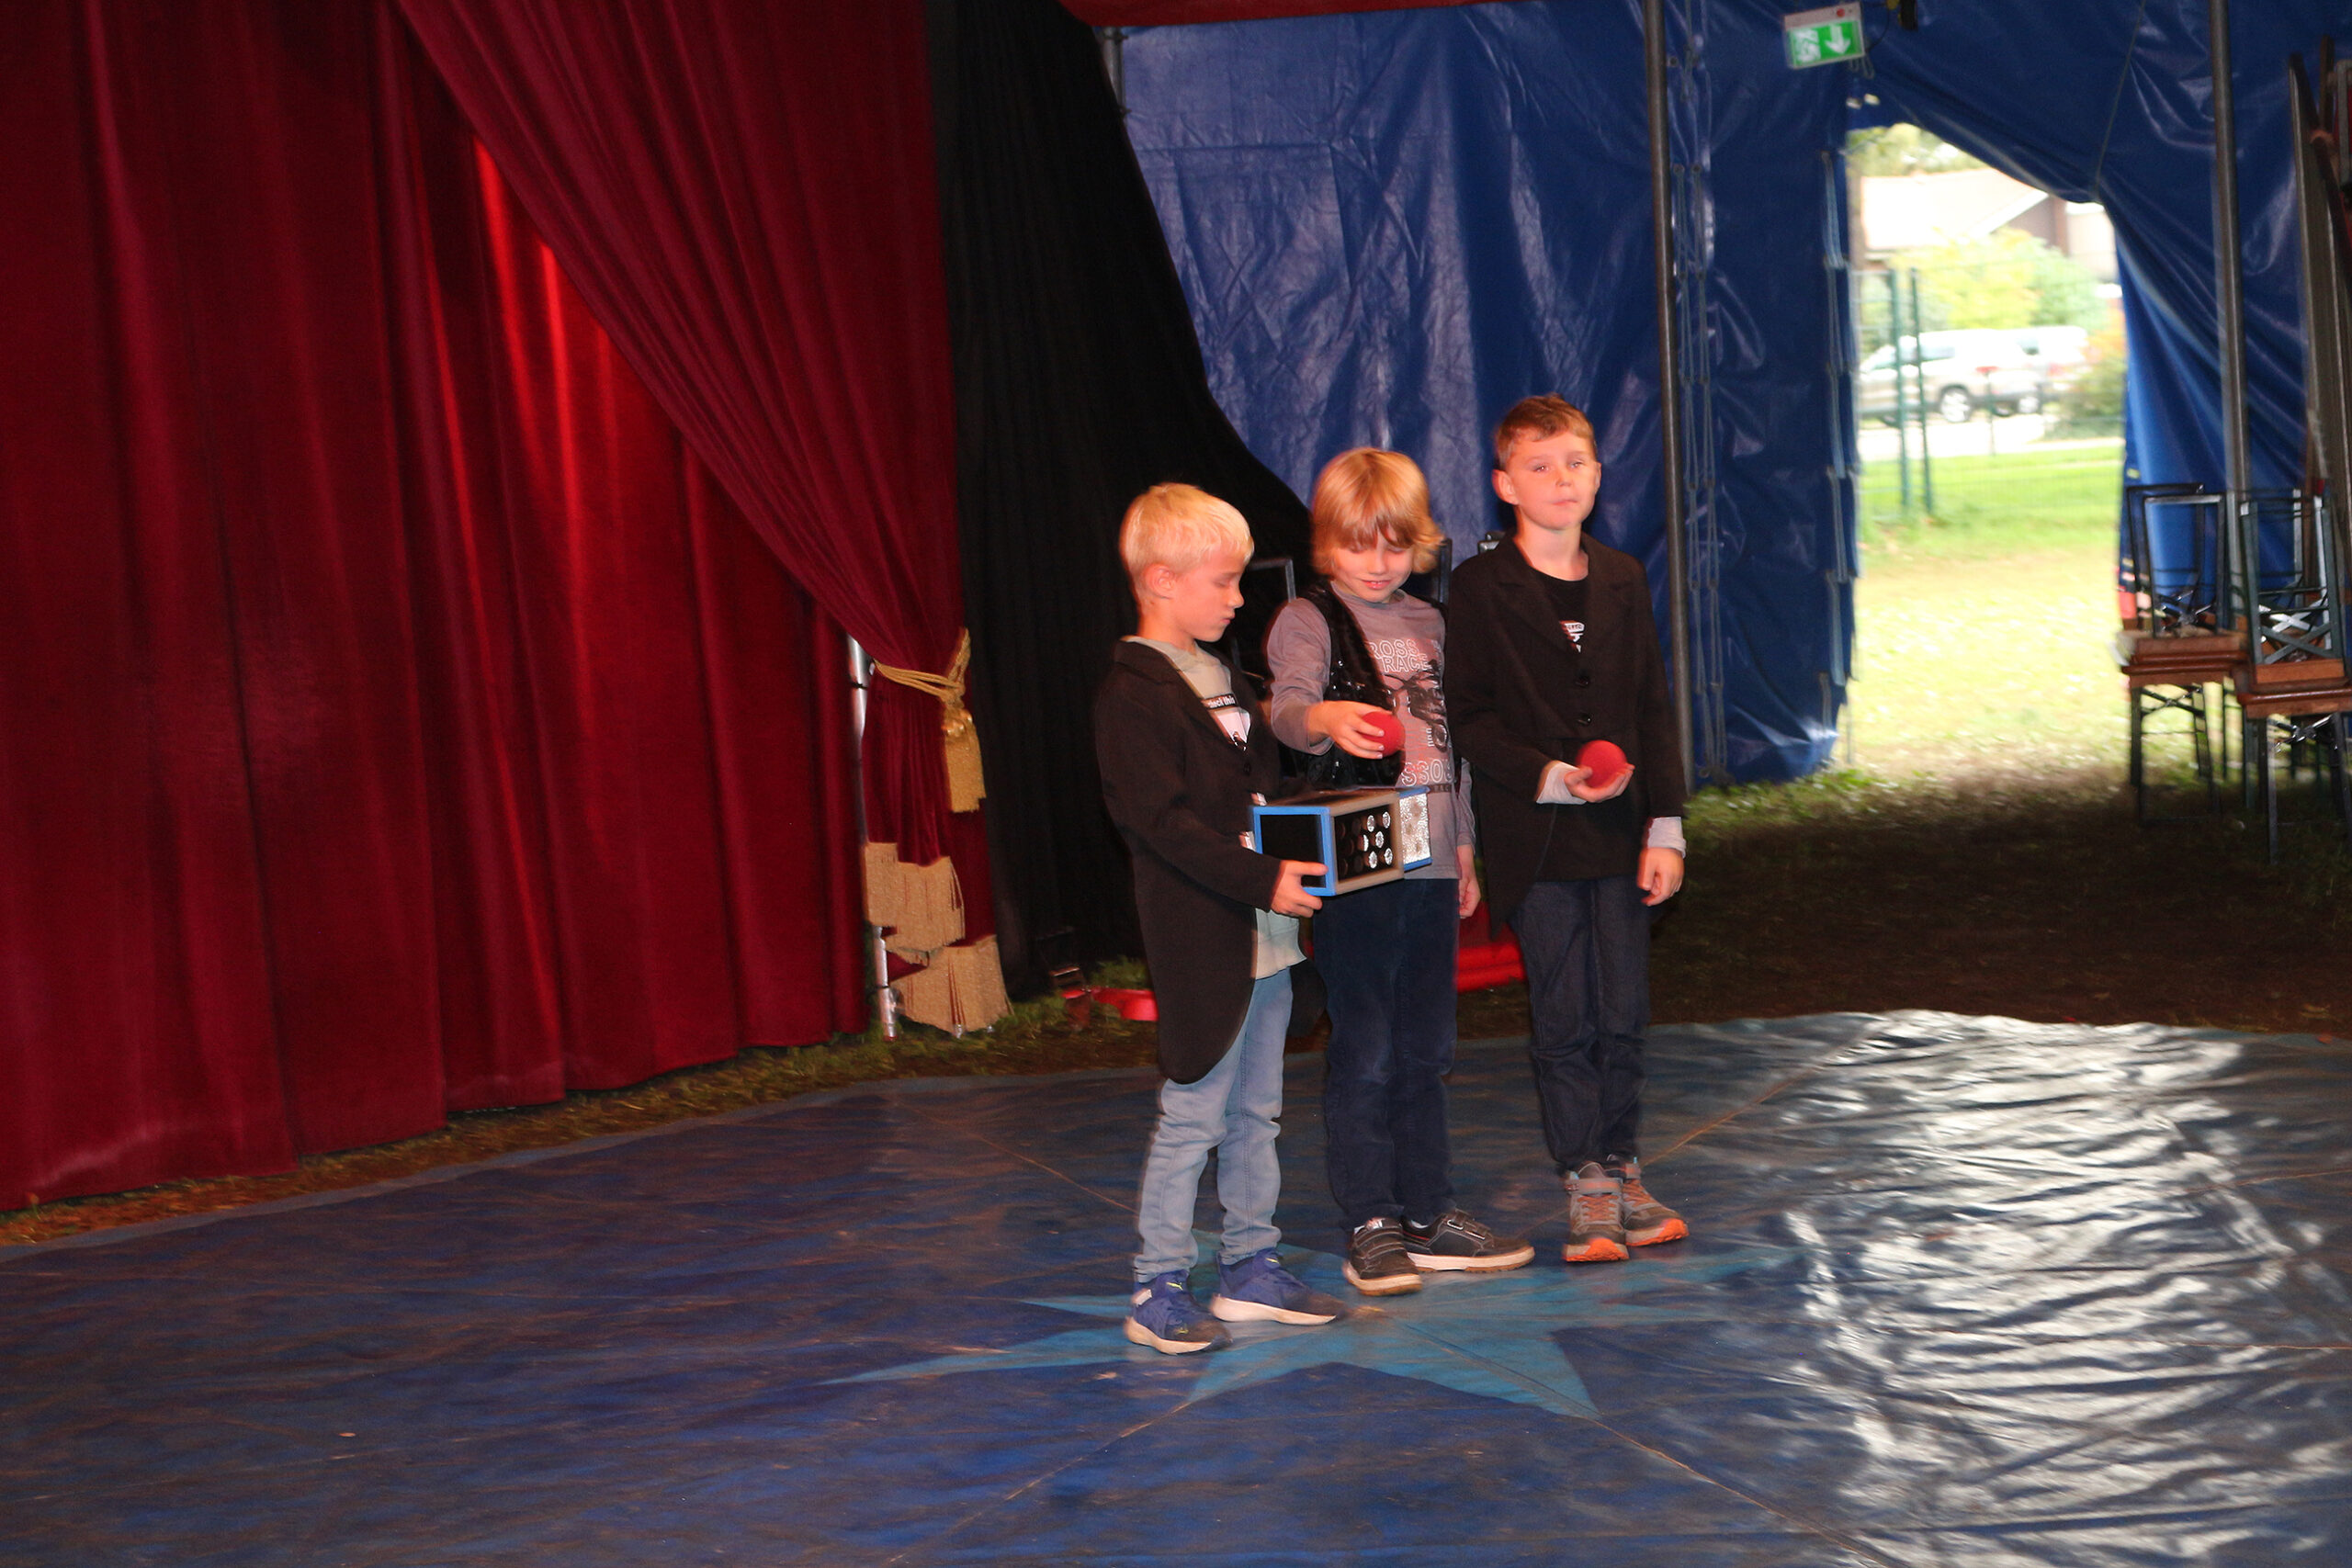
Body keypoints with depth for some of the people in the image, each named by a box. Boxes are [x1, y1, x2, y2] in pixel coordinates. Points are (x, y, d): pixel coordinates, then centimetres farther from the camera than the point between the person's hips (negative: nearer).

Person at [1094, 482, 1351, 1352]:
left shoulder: (1226, 679, 16)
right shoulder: (1133, 692, -13)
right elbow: (1161, 820, -20)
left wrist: (1301, 862, 9)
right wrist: (1260, 880, -23)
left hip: (1265, 931, 9)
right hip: (1201, 939, -9)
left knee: (1255, 1111, 14)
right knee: (1193, 1117, -4)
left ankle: (1250, 1268, 23)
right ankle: (1159, 1289, 4)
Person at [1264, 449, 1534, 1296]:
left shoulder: (1429, 624, 15)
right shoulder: (1307, 621, -5)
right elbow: (1286, 703, -24)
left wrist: (1464, 844, 21)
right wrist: (1326, 719, -46)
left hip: (1429, 865, 6)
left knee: (1426, 1049, 12)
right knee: (1364, 1051, -3)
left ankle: (1429, 1214, 20)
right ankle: (1370, 1226, 5)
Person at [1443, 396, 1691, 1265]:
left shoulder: (1622, 580, 9)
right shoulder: (1480, 586, -4)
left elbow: (1654, 709, 9)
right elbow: (1470, 717, -5)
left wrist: (1664, 827, 3)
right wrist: (1550, 777, -17)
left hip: (1619, 833, 4)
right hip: (1535, 841, -4)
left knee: (1623, 1013, 7)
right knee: (1563, 1018, 0)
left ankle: (1623, 1175, 20)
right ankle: (1588, 1191, 9)